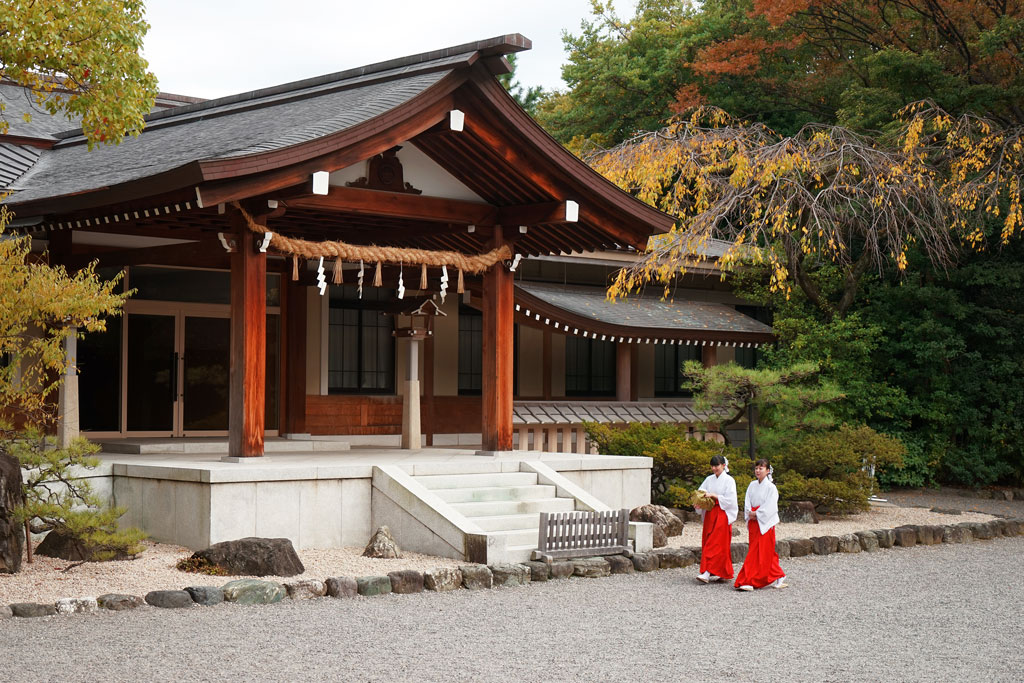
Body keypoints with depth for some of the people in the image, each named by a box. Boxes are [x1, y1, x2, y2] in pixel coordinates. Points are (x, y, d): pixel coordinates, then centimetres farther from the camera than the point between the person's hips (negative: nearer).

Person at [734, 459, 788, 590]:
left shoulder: (770, 487, -7)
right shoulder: (752, 485, 11)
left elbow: (770, 506, -13)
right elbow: (747, 501, 7)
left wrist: (756, 514, -14)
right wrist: (749, 513, -9)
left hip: (765, 522, -6)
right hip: (753, 522, 6)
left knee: (758, 551, -9)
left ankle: (748, 581, -14)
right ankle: (778, 577, 22)